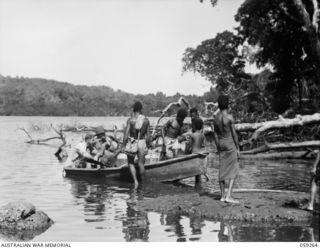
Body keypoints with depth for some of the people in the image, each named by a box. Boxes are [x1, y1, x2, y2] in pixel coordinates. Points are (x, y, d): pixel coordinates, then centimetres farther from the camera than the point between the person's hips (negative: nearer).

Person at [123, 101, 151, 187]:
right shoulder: (146, 120, -4)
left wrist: (123, 145, -4)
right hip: (142, 143, 2)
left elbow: (126, 133, -12)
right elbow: (148, 135, 0)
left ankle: (135, 180, -1)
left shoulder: (130, 120, -11)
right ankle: (142, 183, 25)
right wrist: (148, 145, 11)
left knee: (131, 163, 14)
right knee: (141, 164, 16)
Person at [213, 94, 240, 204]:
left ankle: (223, 196, 14)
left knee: (222, 170, 10)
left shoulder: (216, 117, 4)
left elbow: (215, 134, 9)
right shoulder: (229, 117, -15)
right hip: (230, 143, -6)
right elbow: (234, 134, -13)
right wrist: (238, 148, -6)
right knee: (233, 170, -2)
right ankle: (228, 196, -10)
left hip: (221, 144, 6)